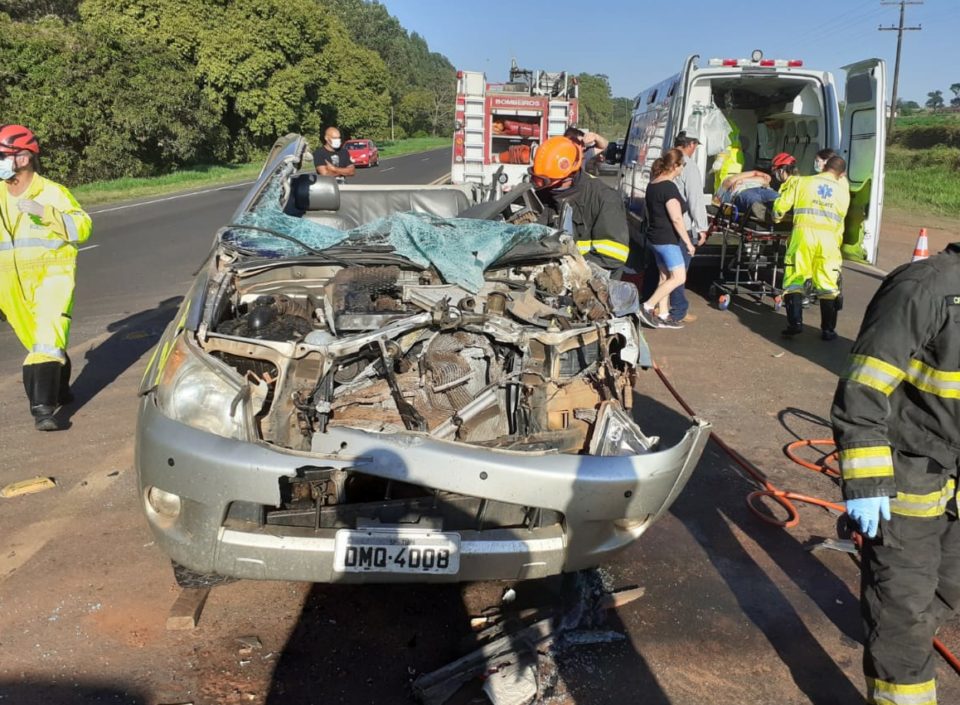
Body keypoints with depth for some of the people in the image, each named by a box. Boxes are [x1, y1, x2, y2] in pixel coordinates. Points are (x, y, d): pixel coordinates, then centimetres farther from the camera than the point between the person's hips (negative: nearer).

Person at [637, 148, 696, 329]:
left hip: (654, 237, 10)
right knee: (678, 277, -5)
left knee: (665, 276, 13)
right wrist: (688, 242, -16)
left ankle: (663, 316, 15)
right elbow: (676, 218, -21)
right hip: (667, 239, -10)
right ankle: (647, 307, -8)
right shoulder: (669, 187, -18)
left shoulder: (652, 185, 10)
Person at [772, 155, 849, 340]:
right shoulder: (843, 191, 18)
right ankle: (828, 329, 11)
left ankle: (795, 321, -8)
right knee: (828, 285, 8)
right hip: (829, 236, 2)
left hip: (803, 231, -2)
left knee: (794, 280, 4)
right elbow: (840, 220, 19)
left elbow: (781, 205, 6)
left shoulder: (801, 181, 11)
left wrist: (777, 218, 26)